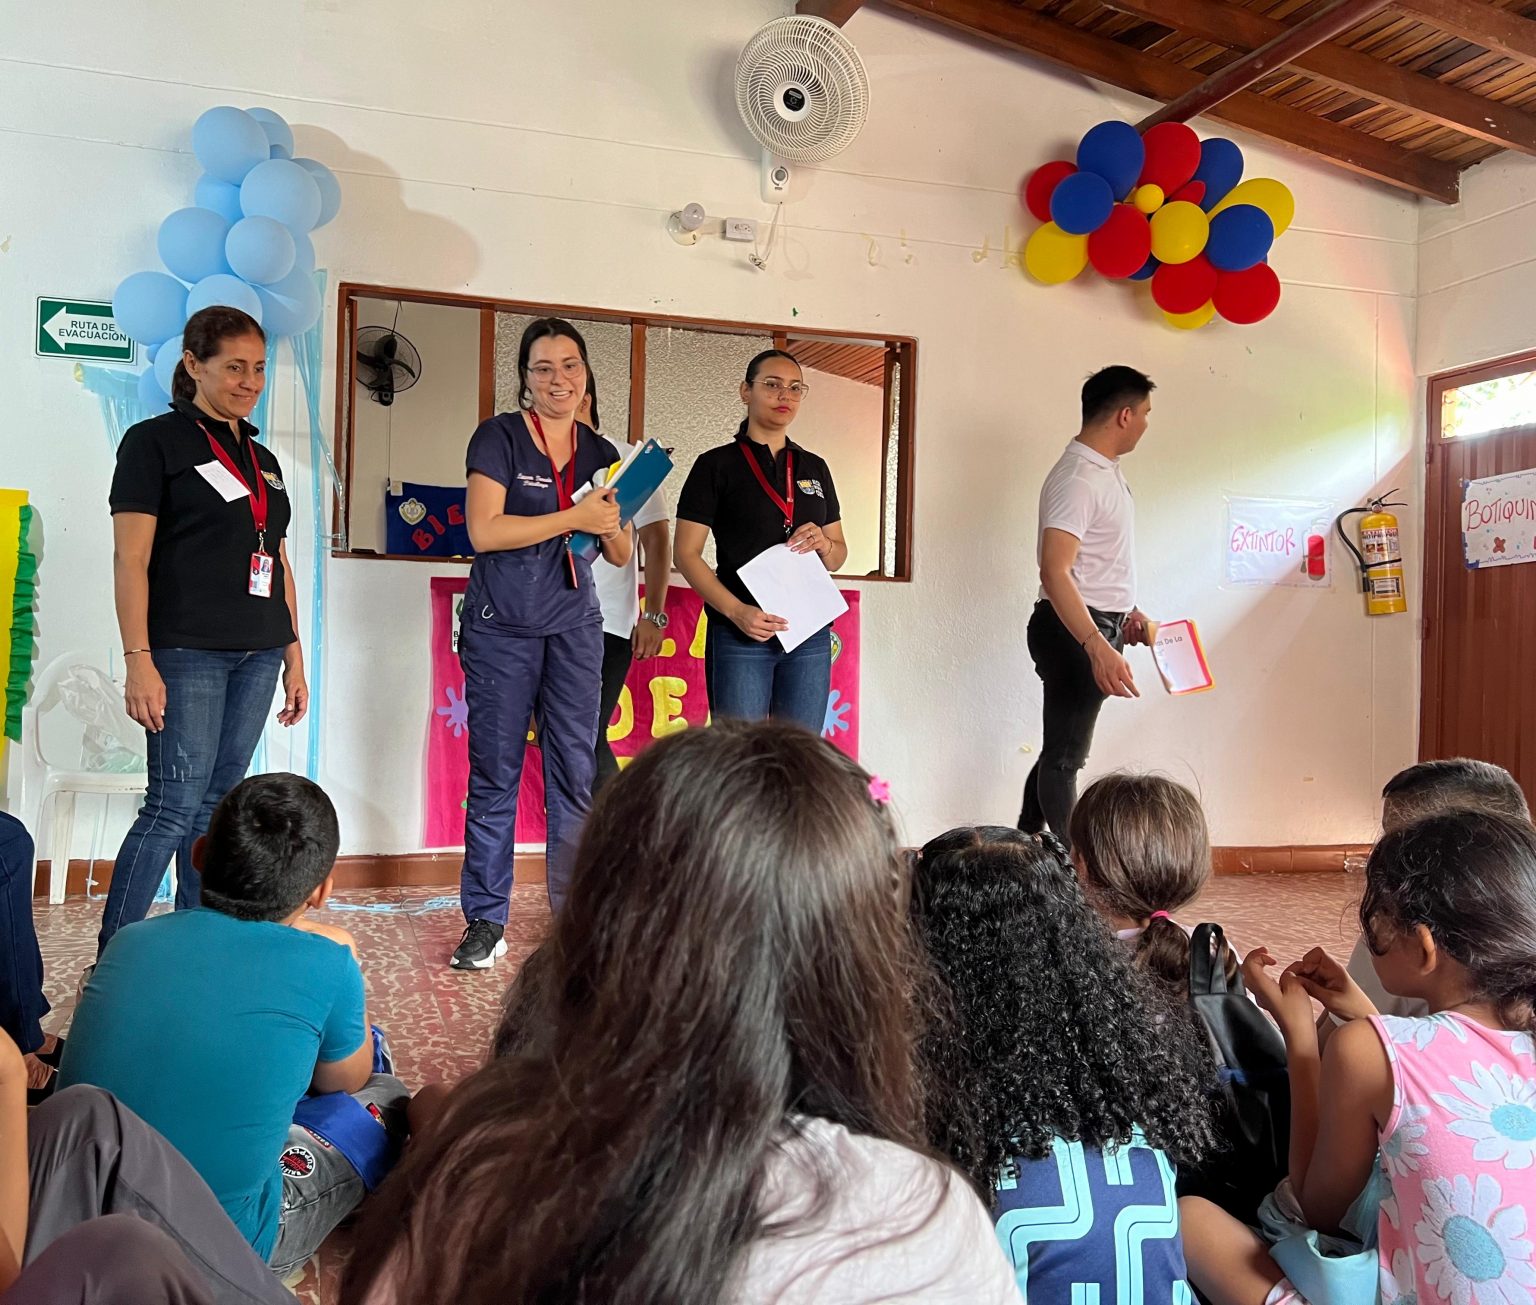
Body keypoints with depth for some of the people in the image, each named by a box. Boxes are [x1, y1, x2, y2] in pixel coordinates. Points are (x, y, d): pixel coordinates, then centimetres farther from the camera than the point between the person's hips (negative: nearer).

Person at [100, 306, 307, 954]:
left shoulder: (263, 460, 18)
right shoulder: (155, 441, -1)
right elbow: (130, 560, -8)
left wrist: (294, 658, 15)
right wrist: (138, 659, -16)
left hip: (257, 655, 6)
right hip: (188, 651, -6)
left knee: (218, 803, 8)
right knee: (176, 804, -9)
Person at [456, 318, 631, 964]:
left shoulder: (600, 452, 10)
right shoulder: (499, 436, -2)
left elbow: (622, 555, 14)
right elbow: (484, 531, -14)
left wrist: (610, 525, -9)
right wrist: (573, 517, -16)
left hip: (574, 626, 4)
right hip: (501, 627, -3)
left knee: (576, 774, 4)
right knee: (494, 776, 1)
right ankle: (485, 923, 11)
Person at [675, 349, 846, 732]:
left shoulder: (815, 468, 16)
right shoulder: (716, 465, 2)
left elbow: (839, 555, 20)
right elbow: (687, 554, -4)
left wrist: (823, 544, -5)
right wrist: (736, 611, -18)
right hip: (740, 635, -4)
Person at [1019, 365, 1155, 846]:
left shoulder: (1106, 470, 14)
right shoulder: (1076, 479, -19)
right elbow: (1054, 571, -28)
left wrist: (1125, 612, 18)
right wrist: (1099, 648, -35)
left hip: (1100, 625, 10)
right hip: (1073, 630, -10)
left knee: (1063, 750, 16)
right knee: (1065, 756, -1)